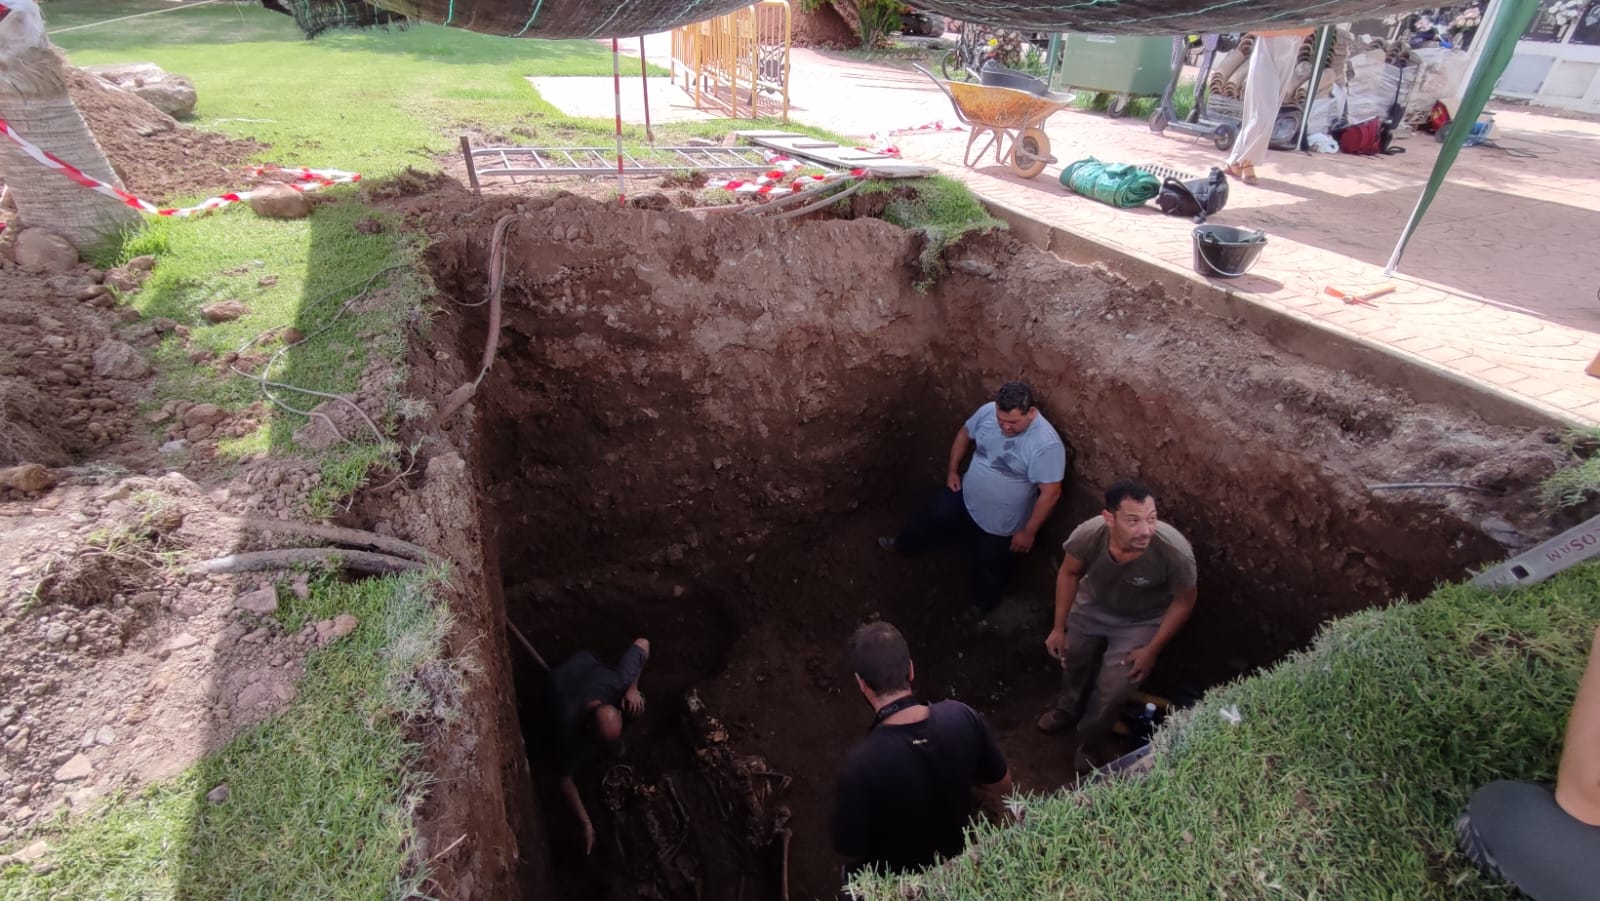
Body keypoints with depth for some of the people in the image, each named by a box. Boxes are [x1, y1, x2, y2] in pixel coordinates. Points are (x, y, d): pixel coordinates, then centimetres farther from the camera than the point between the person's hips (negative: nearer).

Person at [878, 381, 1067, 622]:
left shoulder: (1047, 444, -34)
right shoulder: (988, 411, -18)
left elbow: (1050, 493, -27)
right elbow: (964, 434, 2)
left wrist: (1028, 532, -20)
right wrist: (953, 470, 5)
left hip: (1000, 521, -4)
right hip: (965, 496, 5)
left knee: (988, 565, 18)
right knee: (934, 519, 25)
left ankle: (982, 602, 50)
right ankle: (903, 545, 56)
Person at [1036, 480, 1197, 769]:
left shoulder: (1175, 552, -41)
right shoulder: (1088, 535, -36)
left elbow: (1184, 601, -18)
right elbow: (1069, 573, -13)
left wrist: (1152, 649, -13)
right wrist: (1059, 627, -6)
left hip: (1141, 621, -2)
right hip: (1092, 605, 2)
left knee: (1112, 692, 7)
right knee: (1073, 658, 25)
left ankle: (1089, 741, 40)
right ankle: (1067, 710, 58)